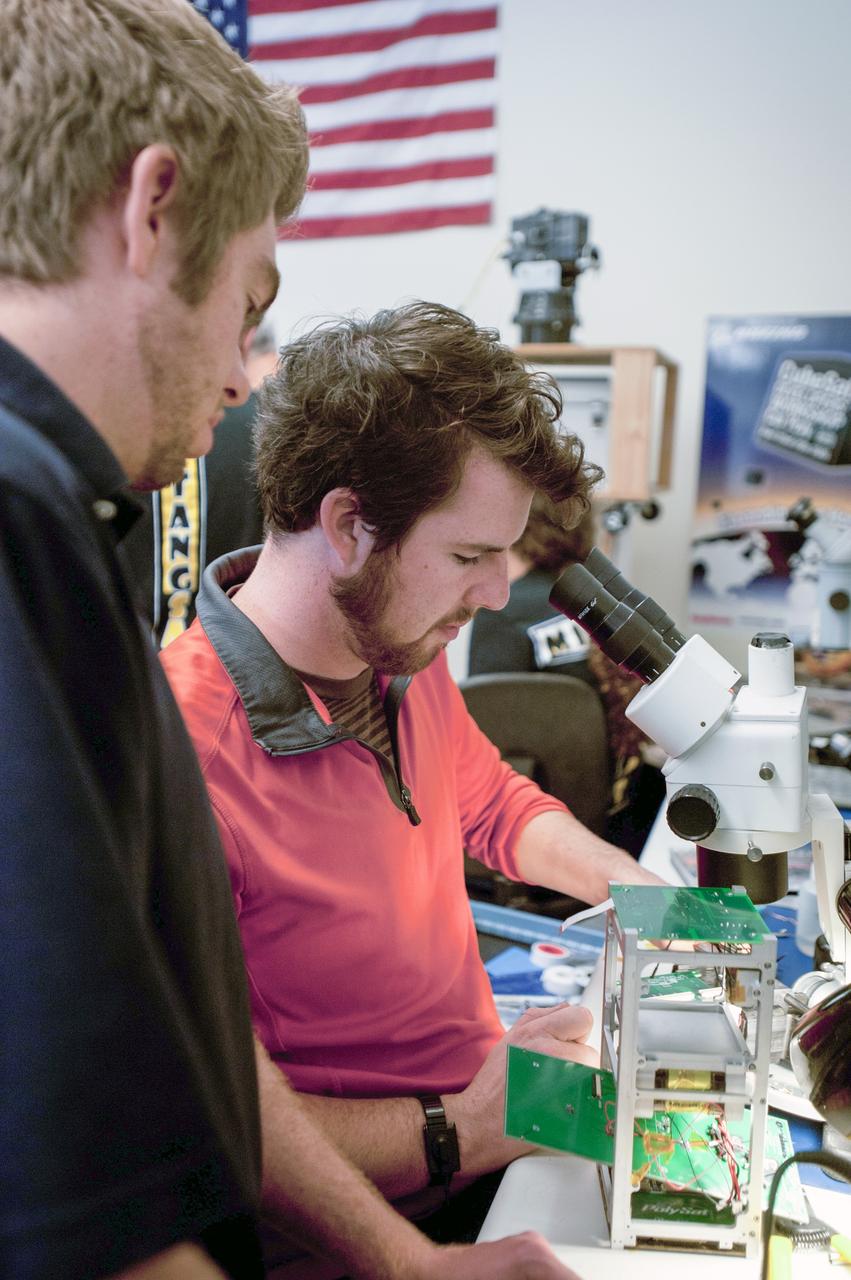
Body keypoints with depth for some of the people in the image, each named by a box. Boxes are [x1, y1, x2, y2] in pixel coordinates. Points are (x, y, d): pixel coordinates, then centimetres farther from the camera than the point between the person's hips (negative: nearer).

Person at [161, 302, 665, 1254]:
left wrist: (627, 882, 6)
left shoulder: (406, 661, 0)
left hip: (486, 1109, 8)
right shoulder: (178, 756, -28)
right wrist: (455, 1132, -24)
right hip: (373, 1224, -7)